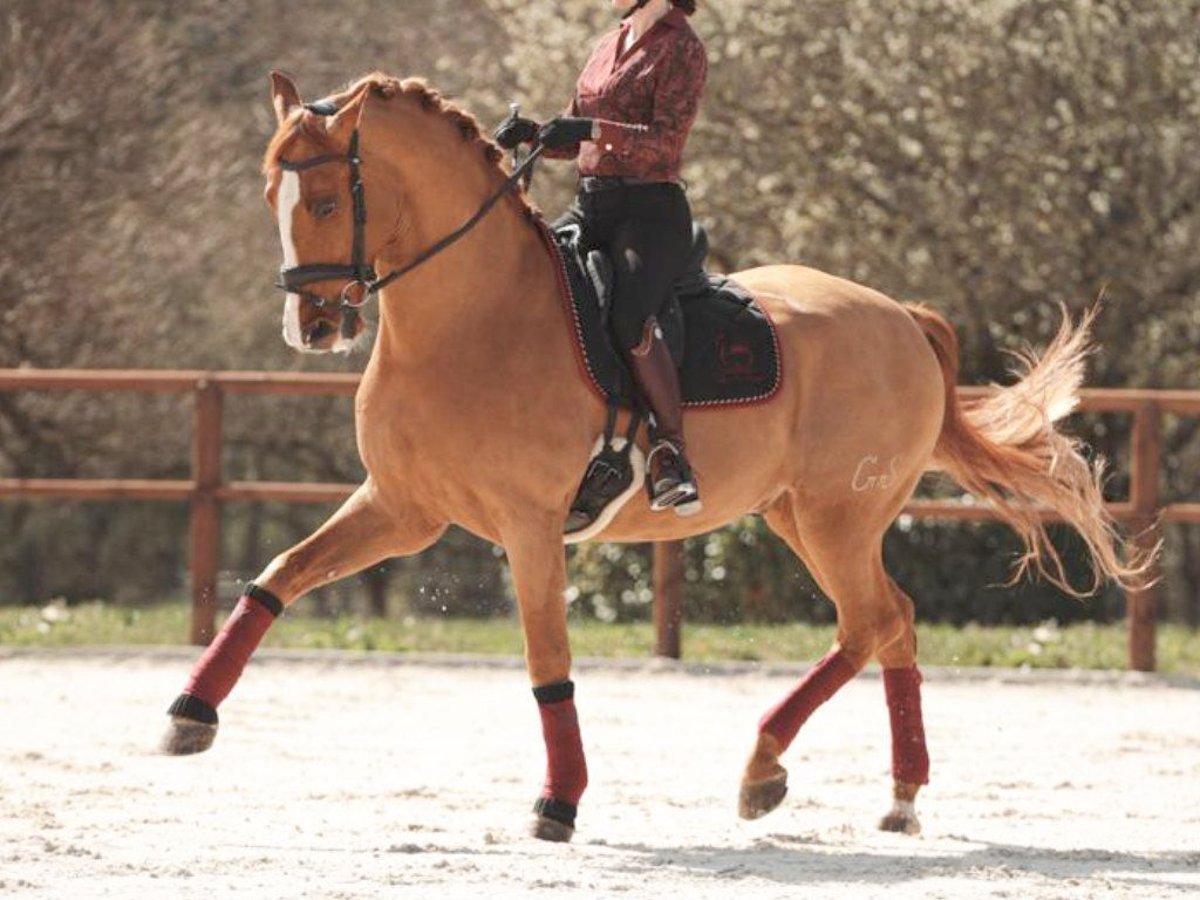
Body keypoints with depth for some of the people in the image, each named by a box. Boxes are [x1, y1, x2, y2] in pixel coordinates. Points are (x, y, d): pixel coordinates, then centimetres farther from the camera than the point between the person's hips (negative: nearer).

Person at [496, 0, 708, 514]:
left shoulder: (681, 49, -3)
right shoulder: (608, 48, 20)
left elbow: (666, 140, -15)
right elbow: (573, 141, 24)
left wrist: (591, 128, -25)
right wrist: (529, 133, 4)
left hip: (651, 208, -8)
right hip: (590, 205, 8)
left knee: (631, 320, -32)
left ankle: (673, 460, -32)